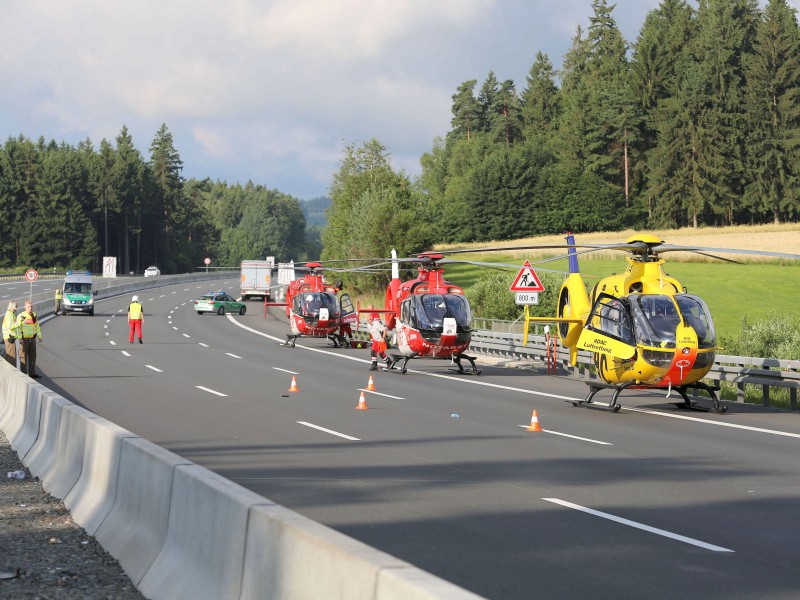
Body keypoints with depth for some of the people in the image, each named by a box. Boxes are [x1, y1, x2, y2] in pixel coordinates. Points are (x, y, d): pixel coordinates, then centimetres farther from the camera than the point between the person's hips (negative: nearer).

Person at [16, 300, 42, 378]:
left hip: (32, 339, 6)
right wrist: (20, 338, -19)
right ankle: (23, 373, 3)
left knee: (32, 356, 9)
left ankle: (32, 372, 16)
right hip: (24, 339, -6)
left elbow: (37, 326, 16)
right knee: (23, 356, -2)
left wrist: (40, 336, 13)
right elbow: (18, 328, -13)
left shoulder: (34, 315, 9)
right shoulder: (21, 316, -10)